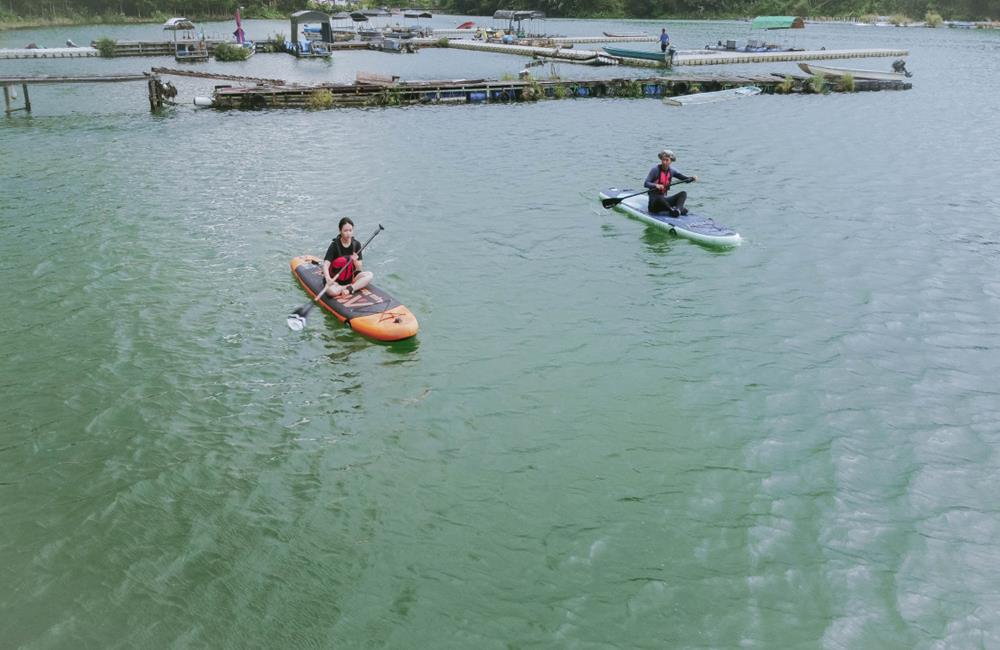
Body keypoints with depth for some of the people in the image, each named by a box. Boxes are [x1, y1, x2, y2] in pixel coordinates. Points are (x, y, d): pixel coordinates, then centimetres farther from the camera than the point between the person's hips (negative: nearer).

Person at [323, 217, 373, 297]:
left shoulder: (356, 244, -2)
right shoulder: (335, 245, -13)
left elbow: (359, 269, -2)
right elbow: (326, 264, -24)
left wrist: (355, 261, -26)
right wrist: (328, 278, -43)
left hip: (351, 277, 4)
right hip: (335, 279, -4)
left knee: (369, 275, -20)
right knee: (331, 291, -36)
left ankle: (349, 289, -26)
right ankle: (354, 286, -16)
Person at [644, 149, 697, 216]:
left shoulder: (671, 171, 7)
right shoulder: (655, 170, -8)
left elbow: (686, 179, 10)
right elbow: (646, 183, -17)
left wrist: (692, 178, -11)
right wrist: (656, 185, -35)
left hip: (664, 200, 6)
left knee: (683, 193, -11)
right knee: (659, 198, -39)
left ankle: (678, 209, -37)